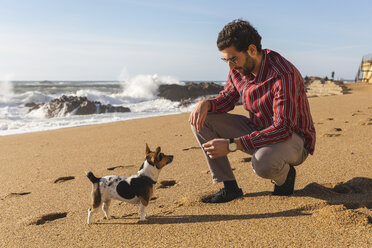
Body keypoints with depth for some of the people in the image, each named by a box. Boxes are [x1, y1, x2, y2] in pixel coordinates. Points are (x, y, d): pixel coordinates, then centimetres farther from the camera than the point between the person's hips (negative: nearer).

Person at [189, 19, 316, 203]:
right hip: (258, 131, 7)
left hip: (292, 138, -6)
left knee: (263, 163, -42)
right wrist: (206, 104, -17)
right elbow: (226, 99, 8)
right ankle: (229, 187, -5)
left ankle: (284, 174, 0)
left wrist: (231, 145, -38)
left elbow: (284, 129, -34)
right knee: (200, 120, -7)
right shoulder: (238, 69, -7)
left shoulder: (284, 75, -29)